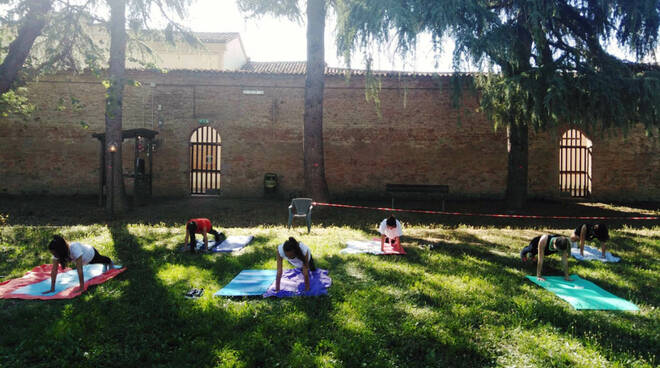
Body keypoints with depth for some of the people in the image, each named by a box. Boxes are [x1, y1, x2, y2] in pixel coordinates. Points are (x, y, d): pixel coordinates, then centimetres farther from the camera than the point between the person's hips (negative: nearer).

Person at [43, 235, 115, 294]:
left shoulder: (74, 249, -51)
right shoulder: (57, 253, -35)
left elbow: (79, 270, -50)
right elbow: (54, 270, -32)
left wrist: (82, 288, -48)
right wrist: (52, 289, -34)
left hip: (91, 253, -4)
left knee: (101, 259, 32)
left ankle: (110, 262, 68)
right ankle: (105, 265, 71)